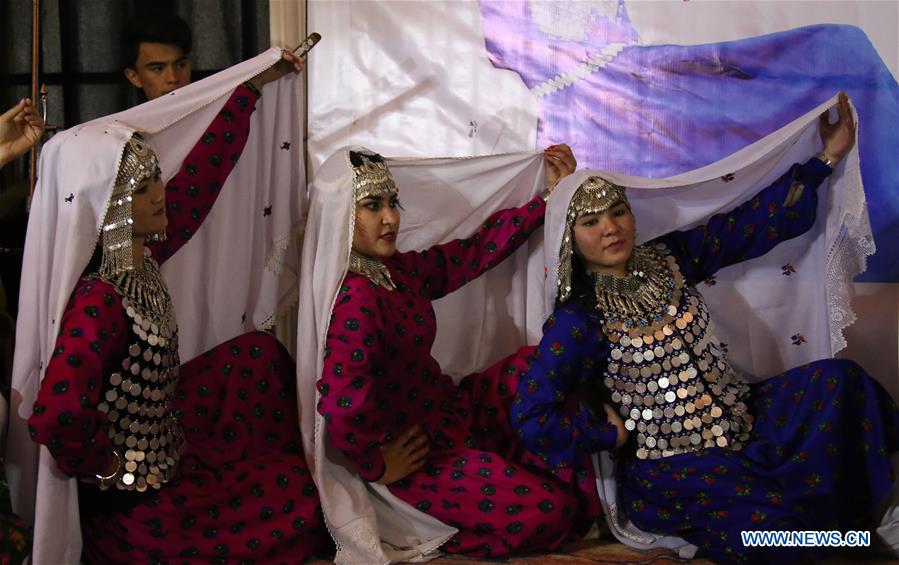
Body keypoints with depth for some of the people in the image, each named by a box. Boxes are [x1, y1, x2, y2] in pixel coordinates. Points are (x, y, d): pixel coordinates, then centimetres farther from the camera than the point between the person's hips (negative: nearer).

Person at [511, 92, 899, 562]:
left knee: (839, 380, -11)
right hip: (672, 468, -6)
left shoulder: (667, 259, 3)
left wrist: (827, 158, 4)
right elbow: (530, 417, -18)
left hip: (743, 421, 7)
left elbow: (755, 223, 5)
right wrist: (611, 433, -12)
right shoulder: (577, 321, -14)